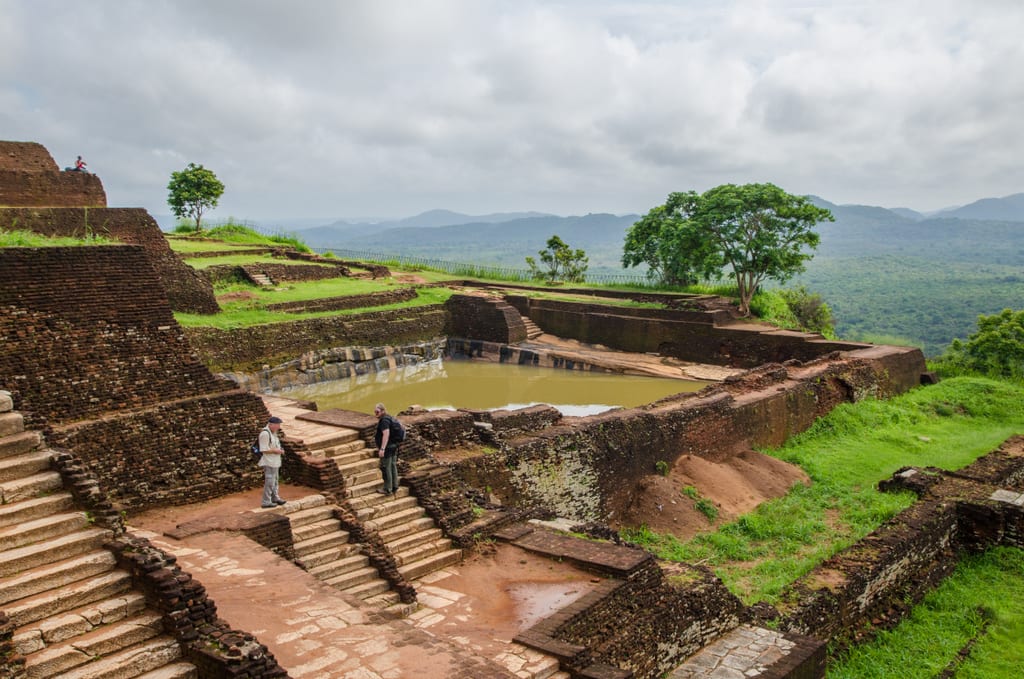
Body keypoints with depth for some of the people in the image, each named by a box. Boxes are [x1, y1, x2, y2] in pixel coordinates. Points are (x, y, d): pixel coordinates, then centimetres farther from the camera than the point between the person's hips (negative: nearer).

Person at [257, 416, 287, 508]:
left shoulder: (273, 433, 9)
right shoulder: (265, 433, -21)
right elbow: (264, 450, -24)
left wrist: (280, 450, 4)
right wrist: (276, 450, -17)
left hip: (274, 461, 10)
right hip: (269, 462, -10)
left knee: (274, 480, 20)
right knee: (269, 481, -6)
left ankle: (275, 498, 33)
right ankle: (266, 502, 1)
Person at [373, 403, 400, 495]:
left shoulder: (384, 421, -20)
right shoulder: (388, 418, 11)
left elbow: (386, 434, -30)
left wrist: (382, 449, -34)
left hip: (387, 448, -10)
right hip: (393, 446, 10)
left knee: (386, 468, -1)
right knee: (392, 466, 16)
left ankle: (387, 489, 6)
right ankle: (394, 486, 25)